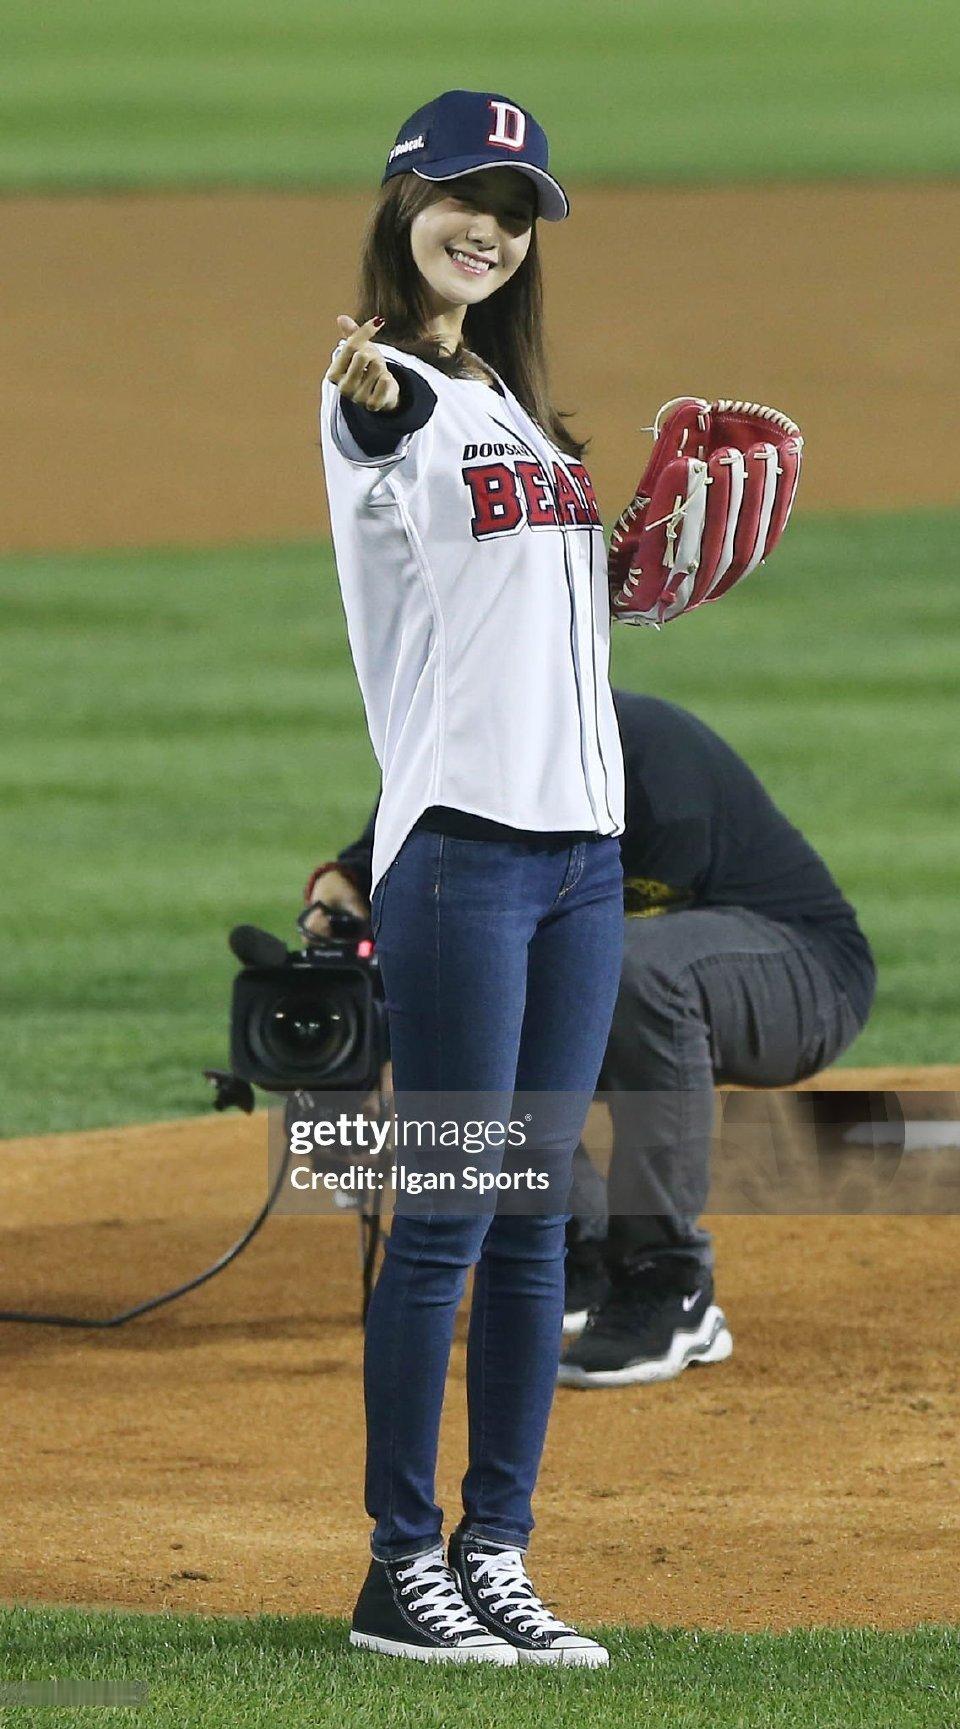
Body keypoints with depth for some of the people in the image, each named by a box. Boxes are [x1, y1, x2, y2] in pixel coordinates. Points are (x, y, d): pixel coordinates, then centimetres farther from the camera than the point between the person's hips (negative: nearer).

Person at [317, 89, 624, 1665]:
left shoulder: (517, 400, 18)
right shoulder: (386, 391, -7)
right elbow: (383, 458, -33)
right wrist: (371, 408, -55)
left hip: (583, 840, 8)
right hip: (460, 837, -8)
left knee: (538, 1219, 9)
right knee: (448, 1218, -7)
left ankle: (494, 1556, 13)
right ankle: (401, 1572, -3)